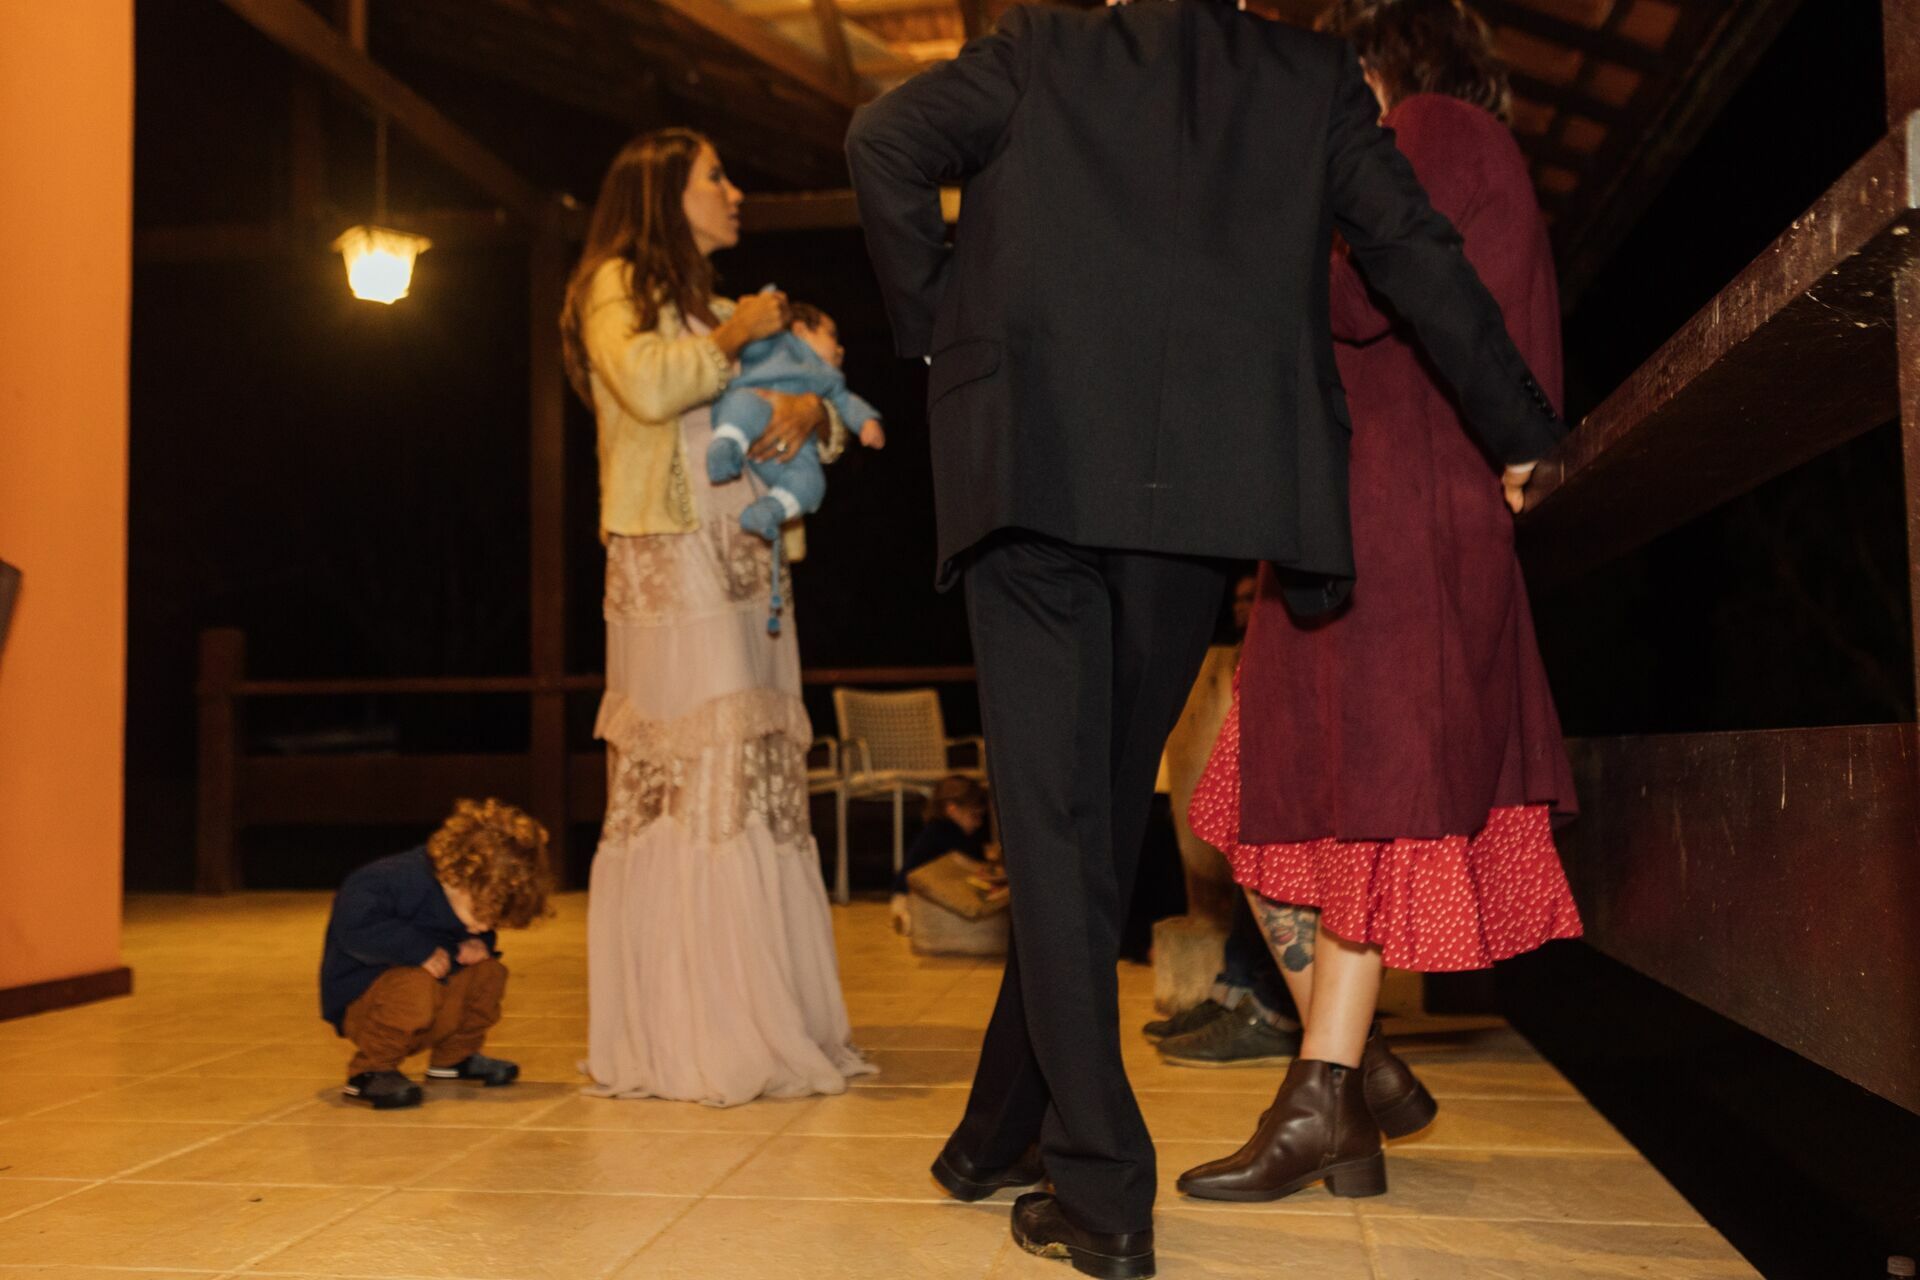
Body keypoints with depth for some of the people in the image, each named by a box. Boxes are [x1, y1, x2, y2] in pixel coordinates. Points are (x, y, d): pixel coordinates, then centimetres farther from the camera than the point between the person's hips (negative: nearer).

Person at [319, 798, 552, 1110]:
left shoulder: (473, 892, -2)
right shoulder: (404, 880, -28)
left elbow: (480, 932, 18)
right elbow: (353, 925, -38)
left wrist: (480, 943, -7)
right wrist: (419, 949, -34)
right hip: (360, 1001, -8)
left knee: (489, 972, -4)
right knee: (415, 986, -36)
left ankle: (453, 1058, 16)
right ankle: (370, 1071, -15)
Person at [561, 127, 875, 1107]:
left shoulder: (714, 310, 25)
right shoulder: (616, 287, 4)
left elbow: (826, 409, 21)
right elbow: (647, 385, -17)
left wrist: (808, 410, -1)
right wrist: (735, 337, -4)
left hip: (747, 562, 7)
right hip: (669, 559, -7)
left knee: (764, 781, 2)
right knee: (686, 779, -11)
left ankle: (763, 1025, 7)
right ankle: (684, 1038, -6)